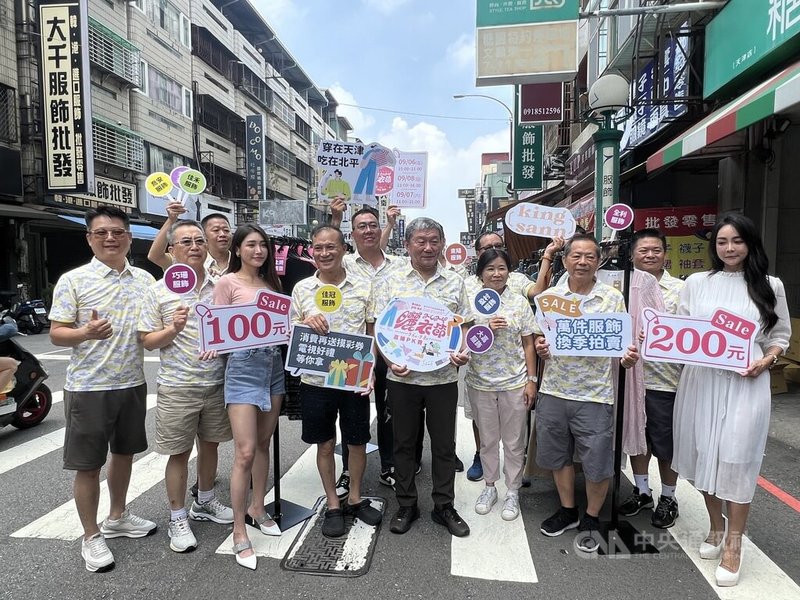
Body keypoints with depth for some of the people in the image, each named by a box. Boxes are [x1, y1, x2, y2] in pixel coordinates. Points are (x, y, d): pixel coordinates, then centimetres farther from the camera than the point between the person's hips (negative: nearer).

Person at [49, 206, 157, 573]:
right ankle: (91, 537, 23)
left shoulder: (145, 280, 5)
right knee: (88, 464, 5)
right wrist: (86, 332, -29)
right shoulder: (73, 280, -7)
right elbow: (56, 334, -9)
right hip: (89, 388, -4)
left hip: (133, 384, 5)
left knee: (124, 453, 18)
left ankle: (117, 518, 38)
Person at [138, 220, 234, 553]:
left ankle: (204, 503, 37)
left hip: (217, 382, 3)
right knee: (179, 452, 6)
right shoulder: (159, 291, -3)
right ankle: (178, 518, 23)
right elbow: (147, 341, -2)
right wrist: (173, 329, -20)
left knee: (210, 444, 17)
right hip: (177, 387, -3)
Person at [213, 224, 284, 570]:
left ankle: (256, 509, 32)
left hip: (274, 364, 6)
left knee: (263, 444, 15)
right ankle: (239, 533, 6)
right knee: (245, 452, -7)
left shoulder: (271, 282, 13)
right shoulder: (227, 282, -4)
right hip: (244, 366, -6)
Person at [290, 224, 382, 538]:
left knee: (357, 441, 13)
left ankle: (355, 498, 36)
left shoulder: (364, 286, -1)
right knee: (325, 444, 12)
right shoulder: (301, 289, 2)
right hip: (315, 380, 1)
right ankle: (332, 505, 31)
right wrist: (306, 323, -15)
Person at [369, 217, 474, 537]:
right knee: (404, 442, 12)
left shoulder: (454, 282, 4)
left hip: (444, 376, 1)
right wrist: (390, 361, -14)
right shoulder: (391, 281, -1)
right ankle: (406, 505, 30)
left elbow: (465, 325, 8)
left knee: (444, 444, 12)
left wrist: (463, 351, -11)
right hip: (403, 376, -1)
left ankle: (444, 506, 29)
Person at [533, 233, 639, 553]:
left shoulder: (613, 298, -2)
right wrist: (539, 347, -13)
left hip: (595, 394, -2)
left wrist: (627, 357, -20)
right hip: (553, 391, 3)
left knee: (597, 464, 6)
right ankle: (568, 511, 39)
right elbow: (538, 337, 9)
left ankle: (590, 520, 31)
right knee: (558, 456, 16)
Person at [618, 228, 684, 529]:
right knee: (636, 437, 17)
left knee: (666, 444, 10)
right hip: (631, 376, 3)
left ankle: (668, 497, 31)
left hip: (666, 379, -3)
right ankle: (641, 491, 36)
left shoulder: (680, 289, -3)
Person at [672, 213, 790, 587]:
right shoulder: (696, 282, 7)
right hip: (700, 380, 2)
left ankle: (734, 543, 15)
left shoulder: (770, 286, 6)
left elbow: (781, 335, 9)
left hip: (746, 383, -2)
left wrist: (766, 361, -8)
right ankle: (716, 525, 32)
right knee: (704, 454, 10)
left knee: (736, 458, -2)